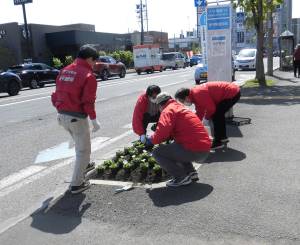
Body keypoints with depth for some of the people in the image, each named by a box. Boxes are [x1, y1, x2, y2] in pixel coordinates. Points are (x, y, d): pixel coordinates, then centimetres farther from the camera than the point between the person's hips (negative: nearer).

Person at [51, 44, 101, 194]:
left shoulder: (64, 71, 10)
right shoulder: (88, 75, -13)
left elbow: (57, 94, 13)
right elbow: (88, 101, -18)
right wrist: (94, 120, -10)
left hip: (62, 115, 8)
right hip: (77, 117, -8)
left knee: (79, 143, 30)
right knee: (83, 149, 7)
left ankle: (84, 165, 50)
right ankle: (76, 184, 10)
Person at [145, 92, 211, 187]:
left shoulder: (168, 110, -6)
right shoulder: (181, 107, 23)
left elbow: (163, 131, -21)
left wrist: (152, 140, -2)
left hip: (195, 151, -10)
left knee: (157, 152, -1)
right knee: (173, 147, 34)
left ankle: (181, 177, -1)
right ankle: (191, 173, 21)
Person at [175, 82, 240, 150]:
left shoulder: (198, 93, -24)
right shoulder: (195, 94, 8)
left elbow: (211, 108, -21)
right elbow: (199, 112, 16)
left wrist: (207, 117, -1)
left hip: (233, 94, -10)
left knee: (216, 116, -6)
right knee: (219, 114, 20)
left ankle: (218, 142, 3)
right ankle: (223, 137, 34)